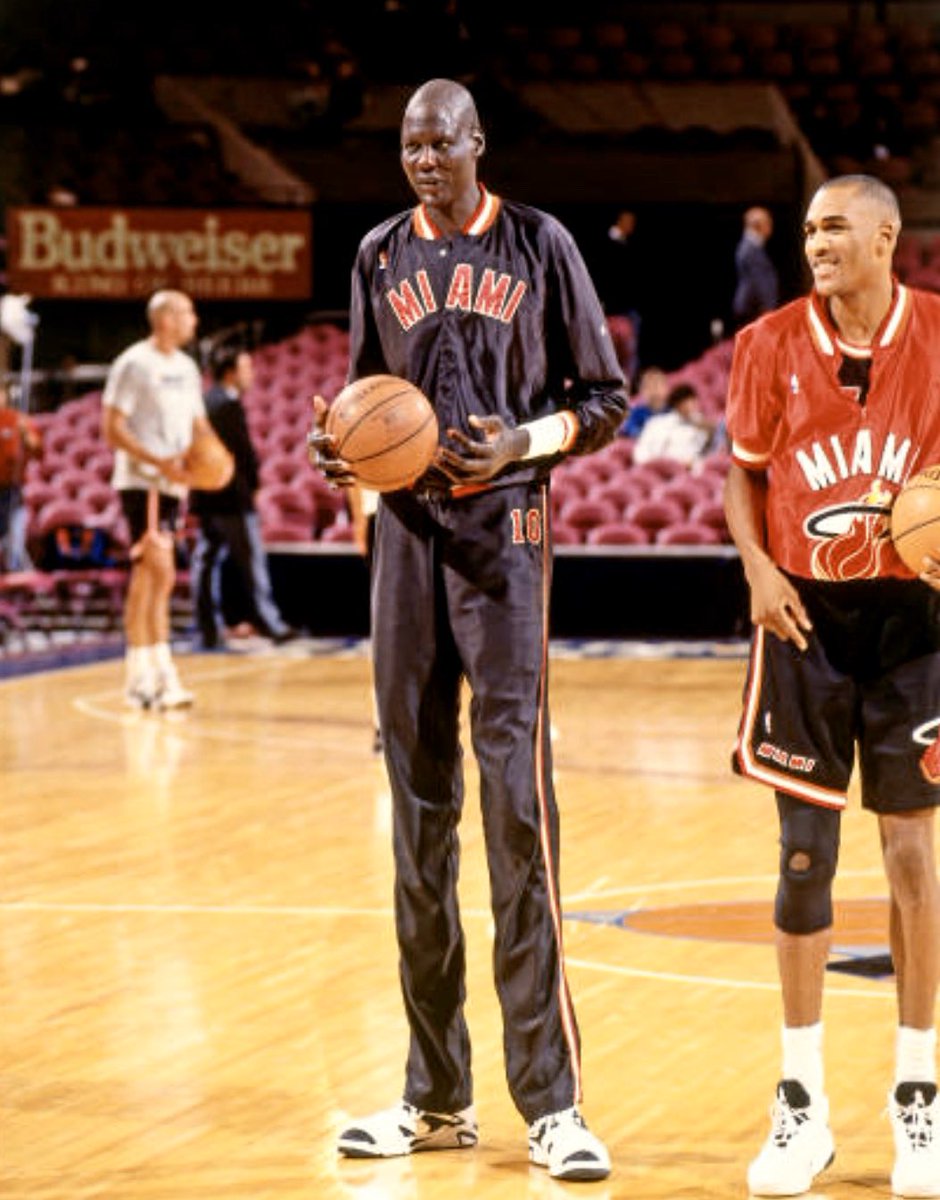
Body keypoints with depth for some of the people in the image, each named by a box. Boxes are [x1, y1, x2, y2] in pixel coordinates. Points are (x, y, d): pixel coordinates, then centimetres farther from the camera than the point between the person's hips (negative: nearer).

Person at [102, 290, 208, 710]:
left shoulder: (186, 368, 15)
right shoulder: (133, 364, -9)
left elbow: (198, 423, 23)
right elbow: (113, 428, -13)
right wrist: (159, 462, -22)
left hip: (173, 483, 8)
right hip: (140, 481, -8)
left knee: (155, 576, 9)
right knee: (156, 569, -14)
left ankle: (143, 674, 12)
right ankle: (143, 673, -11)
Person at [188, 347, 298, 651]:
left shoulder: (202, 403, 12)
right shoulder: (230, 405, -13)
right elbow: (244, 450, -14)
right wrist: (253, 483, 0)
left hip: (203, 497, 8)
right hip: (232, 495, -8)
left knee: (206, 559, 6)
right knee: (251, 559, -2)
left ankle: (207, 629, 6)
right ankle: (268, 622, 0)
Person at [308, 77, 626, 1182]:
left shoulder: (537, 245, 0)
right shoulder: (380, 256, 11)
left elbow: (605, 398, 2)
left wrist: (526, 441, -16)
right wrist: (341, 447, -3)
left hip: (505, 527, -4)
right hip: (409, 528, 4)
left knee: (516, 800, -12)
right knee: (418, 808, 5)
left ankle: (550, 1103, -9)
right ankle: (437, 1099, 13)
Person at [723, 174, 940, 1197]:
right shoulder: (771, 344, -1)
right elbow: (742, 472, 7)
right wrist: (758, 568, -10)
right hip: (806, 613, 1)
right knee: (803, 851, 1)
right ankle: (801, 1099, 12)